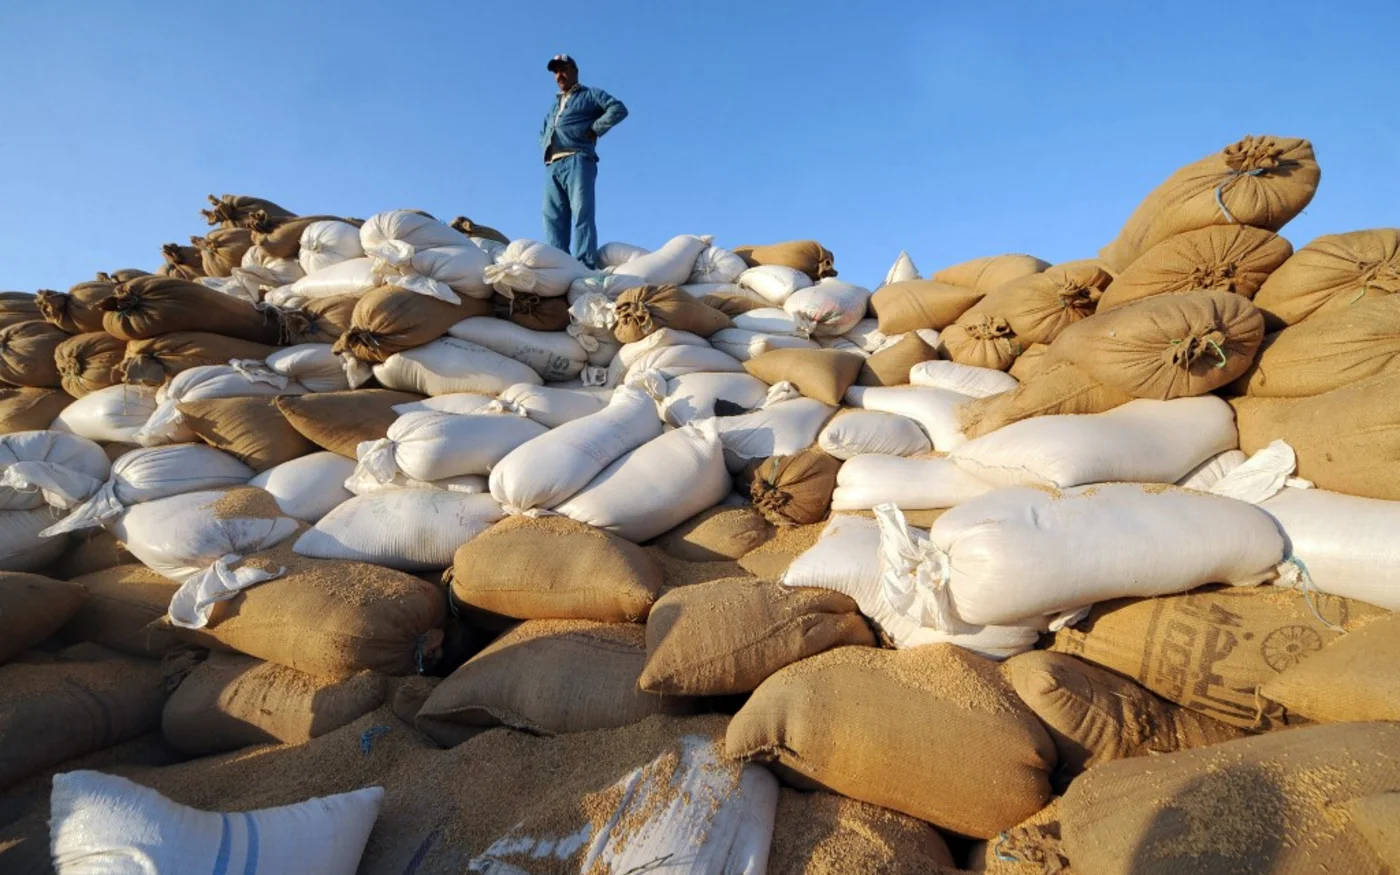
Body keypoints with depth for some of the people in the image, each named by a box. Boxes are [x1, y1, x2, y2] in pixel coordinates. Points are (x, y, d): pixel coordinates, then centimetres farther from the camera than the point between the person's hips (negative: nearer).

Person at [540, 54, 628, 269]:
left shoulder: (590, 94, 14)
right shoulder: (554, 104, 34)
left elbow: (619, 109, -1)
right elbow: (542, 133, 45)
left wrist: (594, 130, -7)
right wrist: (545, 145, 22)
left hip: (577, 161, -7)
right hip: (552, 166, 7)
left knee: (581, 215, -18)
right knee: (553, 218, -6)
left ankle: (585, 267, -28)